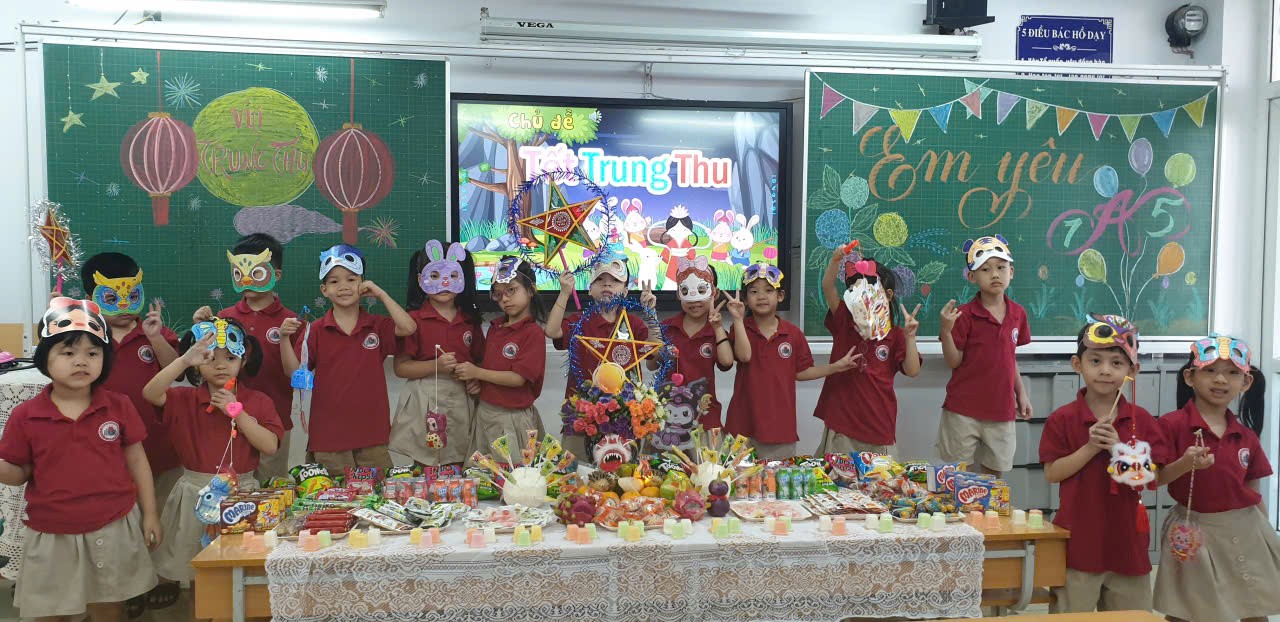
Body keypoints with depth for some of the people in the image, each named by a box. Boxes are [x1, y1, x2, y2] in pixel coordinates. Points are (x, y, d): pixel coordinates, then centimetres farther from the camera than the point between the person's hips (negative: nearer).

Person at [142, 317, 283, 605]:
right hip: (195, 494, 0)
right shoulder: (186, 399, 0)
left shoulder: (258, 402, 0)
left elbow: (270, 446, -12)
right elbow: (150, 393, -20)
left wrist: (236, 412, -17)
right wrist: (184, 360, -28)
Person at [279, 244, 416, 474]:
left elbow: (408, 328, -12)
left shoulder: (377, 326, 5)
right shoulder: (316, 331, 2)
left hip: (371, 431, 1)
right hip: (328, 433, -1)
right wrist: (284, 338, -16)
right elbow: (293, 372, -1)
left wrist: (381, 295, -7)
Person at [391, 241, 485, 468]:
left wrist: (478, 380, -3)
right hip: (425, 403, -3)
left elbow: (480, 360, 17)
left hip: (462, 401, 4)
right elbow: (400, 367, -7)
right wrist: (436, 366, -20)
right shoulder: (413, 319, -5)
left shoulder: (470, 320, 7)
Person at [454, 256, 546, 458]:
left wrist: (477, 373, -15)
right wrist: (475, 383, -2)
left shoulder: (532, 332, -15)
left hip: (512, 418, -7)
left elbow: (519, 378, -19)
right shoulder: (495, 327, 9)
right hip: (484, 411, 7)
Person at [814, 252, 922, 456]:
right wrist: (836, 260, -24)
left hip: (878, 422, 0)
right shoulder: (844, 322, 4)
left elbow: (913, 371, -6)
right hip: (841, 415, 1)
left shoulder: (895, 334, 2)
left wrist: (910, 337, -17)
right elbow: (827, 287, -8)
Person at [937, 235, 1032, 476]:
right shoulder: (964, 315, -10)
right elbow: (954, 362, -9)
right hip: (964, 410, -4)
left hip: (1001, 410, 4)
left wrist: (1022, 393, 12)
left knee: (994, 471, 14)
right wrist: (946, 330, -23)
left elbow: (1010, 358, 14)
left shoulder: (1018, 313, 4)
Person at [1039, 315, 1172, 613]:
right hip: (1078, 538, -2)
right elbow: (1052, 473, -9)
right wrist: (1090, 448, -18)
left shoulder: (1141, 420, 1)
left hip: (1126, 536, 3)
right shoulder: (1062, 419, -6)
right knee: (1072, 611, 7)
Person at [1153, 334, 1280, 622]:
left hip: (1244, 530, 4)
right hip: (1194, 532, -4)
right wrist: (1185, 464, -28)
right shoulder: (1172, 425, -11)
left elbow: (1253, 492, 10)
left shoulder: (1246, 436, 3)